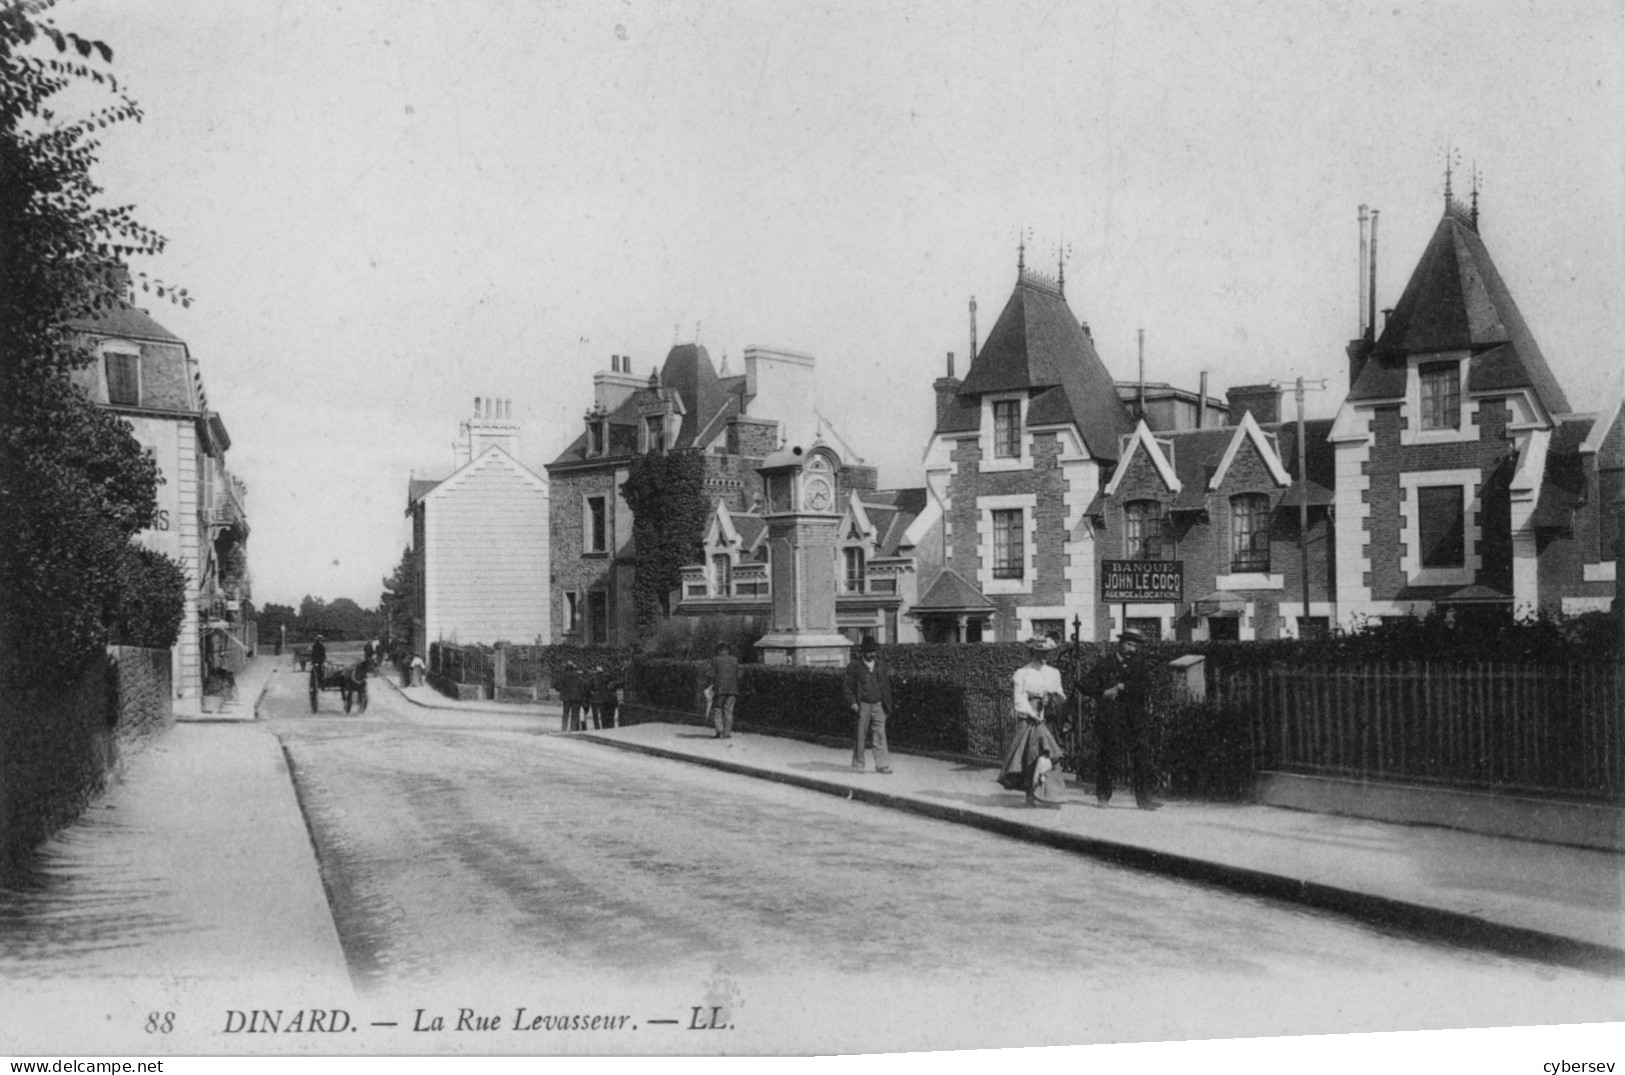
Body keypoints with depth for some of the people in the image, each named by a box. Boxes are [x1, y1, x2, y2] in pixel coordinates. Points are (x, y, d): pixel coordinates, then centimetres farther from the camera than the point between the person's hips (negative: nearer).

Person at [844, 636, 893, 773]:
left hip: (878, 705, 2)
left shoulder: (882, 666, 10)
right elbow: (849, 687, -1)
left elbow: (887, 686, 15)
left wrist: (888, 704, 10)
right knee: (861, 736, 4)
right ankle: (859, 763, 17)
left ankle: (882, 765, -5)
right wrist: (853, 704, -11)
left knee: (880, 735, -4)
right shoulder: (854, 667, 0)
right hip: (862, 706, -2)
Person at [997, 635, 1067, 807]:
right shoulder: (1021, 673, 0)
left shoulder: (1054, 673, 15)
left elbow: (1060, 695, 18)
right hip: (1029, 720, -5)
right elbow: (1019, 701, -5)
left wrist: (1056, 699, -6)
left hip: (1049, 720, 5)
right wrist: (1034, 715, -16)